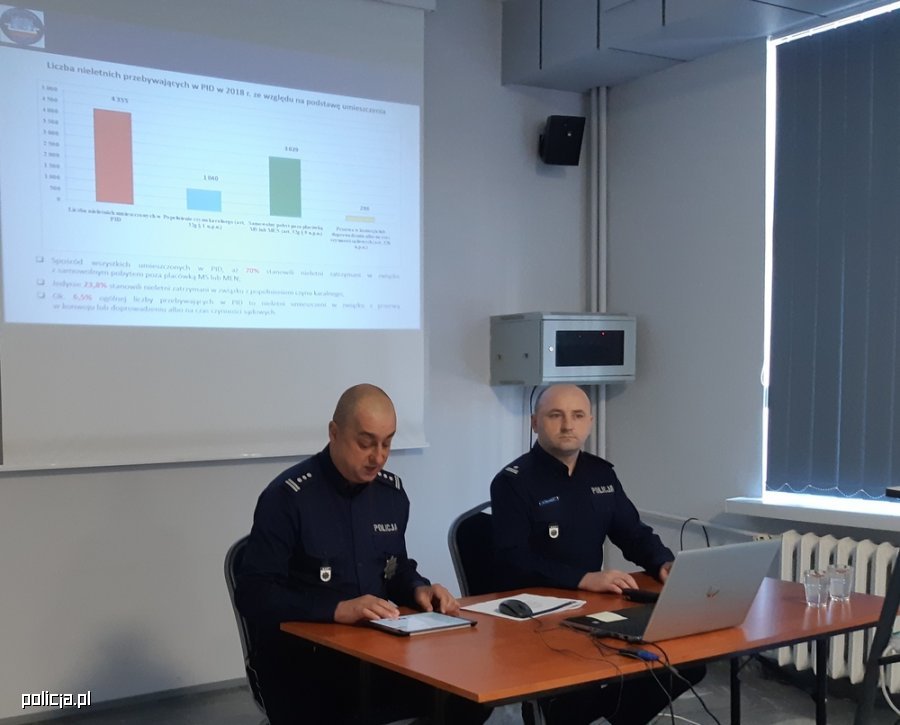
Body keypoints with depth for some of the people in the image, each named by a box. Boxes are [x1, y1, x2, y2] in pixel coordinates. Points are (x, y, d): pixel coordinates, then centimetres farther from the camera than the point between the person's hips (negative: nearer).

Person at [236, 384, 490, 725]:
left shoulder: (391, 490, 8)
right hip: (301, 659, -6)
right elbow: (253, 593, -15)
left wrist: (418, 589, -2)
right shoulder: (287, 496, -11)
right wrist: (337, 609, -25)